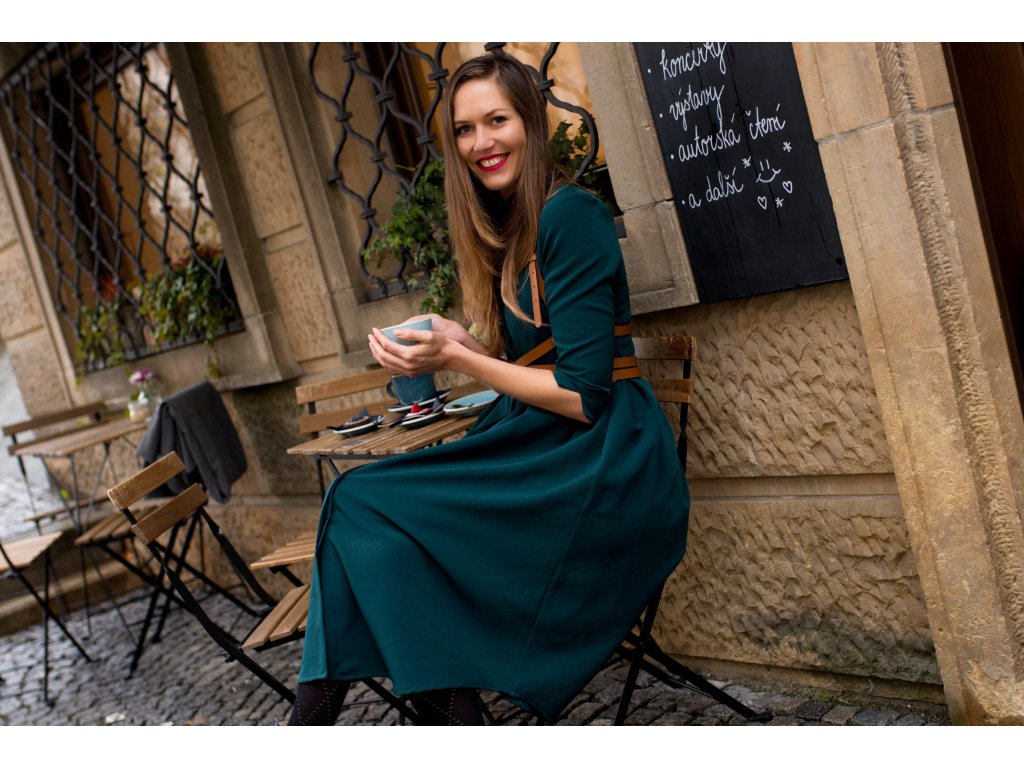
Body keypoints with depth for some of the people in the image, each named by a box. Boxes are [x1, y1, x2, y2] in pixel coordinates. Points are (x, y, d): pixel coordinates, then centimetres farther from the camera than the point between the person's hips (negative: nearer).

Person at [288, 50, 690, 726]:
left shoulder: (569, 215, -11)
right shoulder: (509, 230, 17)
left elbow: (582, 393, -16)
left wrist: (457, 358, -13)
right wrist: (457, 343, 2)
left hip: (602, 466, -8)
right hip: (545, 451, 8)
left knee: (363, 505, -15)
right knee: (367, 504, -9)